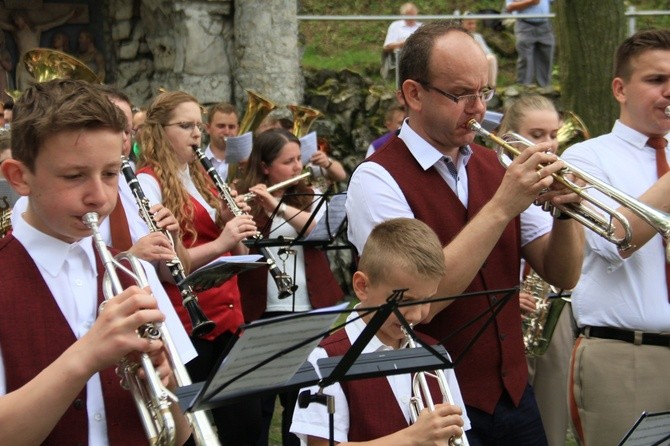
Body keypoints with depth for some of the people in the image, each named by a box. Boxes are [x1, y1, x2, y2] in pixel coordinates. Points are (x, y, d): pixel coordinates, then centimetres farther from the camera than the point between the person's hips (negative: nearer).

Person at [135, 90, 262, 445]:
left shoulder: (201, 177, 15)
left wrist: (236, 220, -4)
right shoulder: (148, 181, -8)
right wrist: (219, 243, -26)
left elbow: (236, 252, 15)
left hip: (227, 316, 7)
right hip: (185, 324, -7)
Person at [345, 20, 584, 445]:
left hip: (514, 391, 6)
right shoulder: (378, 179, -12)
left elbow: (563, 275, 4)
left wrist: (565, 210, -16)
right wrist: (502, 206, -25)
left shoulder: (493, 165, 5)